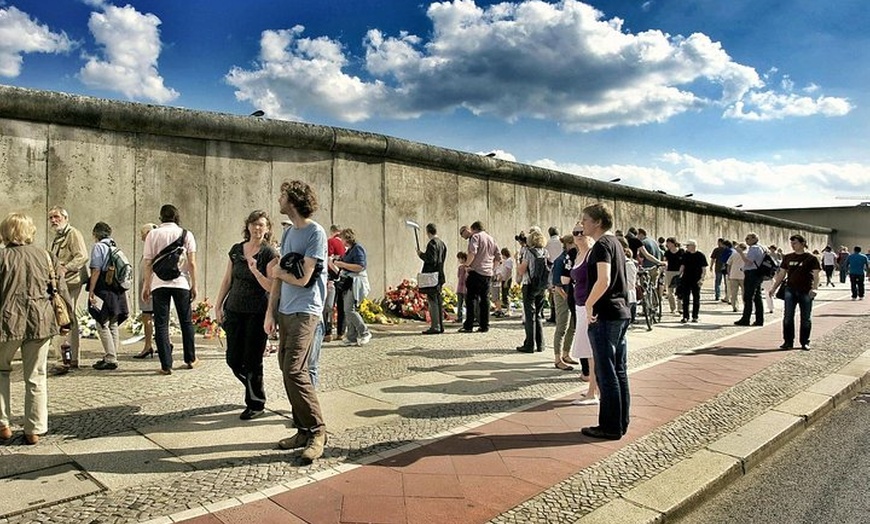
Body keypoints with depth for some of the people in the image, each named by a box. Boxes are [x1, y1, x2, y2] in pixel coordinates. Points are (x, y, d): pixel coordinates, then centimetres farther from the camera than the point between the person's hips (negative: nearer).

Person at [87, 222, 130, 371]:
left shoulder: (99, 247, -7)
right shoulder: (116, 247, 14)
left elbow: (96, 270, -14)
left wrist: (91, 291, -12)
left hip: (103, 291, -8)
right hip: (117, 291, 8)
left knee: (103, 325, -4)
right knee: (113, 325, 14)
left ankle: (110, 359, -6)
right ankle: (112, 356, 20)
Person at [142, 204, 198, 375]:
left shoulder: (153, 234, 2)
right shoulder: (186, 234, 2)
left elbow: (148, 263, 1)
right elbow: (192, 262, -2)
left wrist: (146, 286, 8)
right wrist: (194, 285, 4)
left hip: (159, 283, 0)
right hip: (181, 282, 1)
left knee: (161, 324, 4)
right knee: (186, 322, 14)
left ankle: (166, 365, 3)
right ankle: (190, 359, 24)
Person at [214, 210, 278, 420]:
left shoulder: (269, 253, -7)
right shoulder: (236, 250, 8)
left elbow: (271, 287, -12)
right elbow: (227, 280, 13)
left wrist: (254, 270, -24)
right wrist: (218, 305, 11)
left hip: (258, 313, -5)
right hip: (234, 310, 5)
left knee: (252, 360, 1)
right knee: (233, 359, 8)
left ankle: (256, 404, 17)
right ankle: (253, 389, 32)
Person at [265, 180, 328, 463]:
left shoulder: (316, 233, -11)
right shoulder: (287, 232, 15)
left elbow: (303, 279, -15)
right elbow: (279, 275, 16)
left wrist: (276, 271, 4)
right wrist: (270, 311, 12)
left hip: (304, 312, -8)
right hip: (284, 311, 8)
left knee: (293, 371, -14)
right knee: (289, 371, 9)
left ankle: (317, 431, -2)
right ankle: (303, 430, 19)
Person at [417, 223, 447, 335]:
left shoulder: (432, 243, -14)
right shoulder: (442, 243, 14)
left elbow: (432, 260, -20)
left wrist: (421, 254, -7)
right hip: (439, 275, 9)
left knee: (432, 301, -6)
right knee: (438, 301, 13)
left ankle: (435, 327, -4)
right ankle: (440, 326, 19)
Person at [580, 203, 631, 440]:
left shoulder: (602, 244, -13)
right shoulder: (616, 243, 16)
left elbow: (603, 280, -25)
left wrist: (589, 304, -15)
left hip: (604, 316, -10)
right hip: (622, 313, 10)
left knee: (606, 373, -2)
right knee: (619, 371, 13)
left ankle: (610, 427, 6)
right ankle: (621, 423, 22)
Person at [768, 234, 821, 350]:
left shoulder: (811, 259, -1)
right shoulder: (787, 258, 10)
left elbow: (816, 275, -8)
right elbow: (781, 274, 15)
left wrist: (814, 288, -23)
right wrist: (774, 288, 10)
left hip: (806, 292, -3)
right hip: (790, 290, 3)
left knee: (806, 318, 5)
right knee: (788, 317, 0)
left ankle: (805, 342, 16)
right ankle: (788, 342, 7)